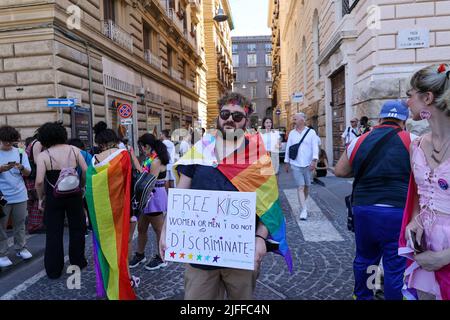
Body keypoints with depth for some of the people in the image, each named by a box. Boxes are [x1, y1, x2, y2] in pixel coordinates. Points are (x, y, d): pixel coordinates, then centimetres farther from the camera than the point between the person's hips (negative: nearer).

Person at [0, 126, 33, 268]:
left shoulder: (20, 153, 5)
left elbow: (28, 173, 4)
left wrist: (21, 168, -17)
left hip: (20, 195, 2)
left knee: (20, 224, 11)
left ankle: (21, 248, 23)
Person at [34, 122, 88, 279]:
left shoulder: (43, 156, -10)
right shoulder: (74, 150, -3)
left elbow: (39, 181, -18)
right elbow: (86, 172, -8)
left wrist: (40, 198, -3)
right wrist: (81, 187, 7)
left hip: (53, 197, -1)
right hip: (74, 195, 2)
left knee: (53, 233, 10)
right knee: (77, 228, 17)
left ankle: (54, 270, 20)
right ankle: (78, 262, 30)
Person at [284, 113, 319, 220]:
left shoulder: (311, 132, 0)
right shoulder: (292, 133, 7)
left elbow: (315, 147, -6)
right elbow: (288, 148, 10)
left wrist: (314, 160, -18)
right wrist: (287, 162, 10)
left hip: (308, 164, 0)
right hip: (295, 164, 1)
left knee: (307, 186, 11)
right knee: (300, 187, -7)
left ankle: (303, 203, 33)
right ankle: (304, 209, -7)